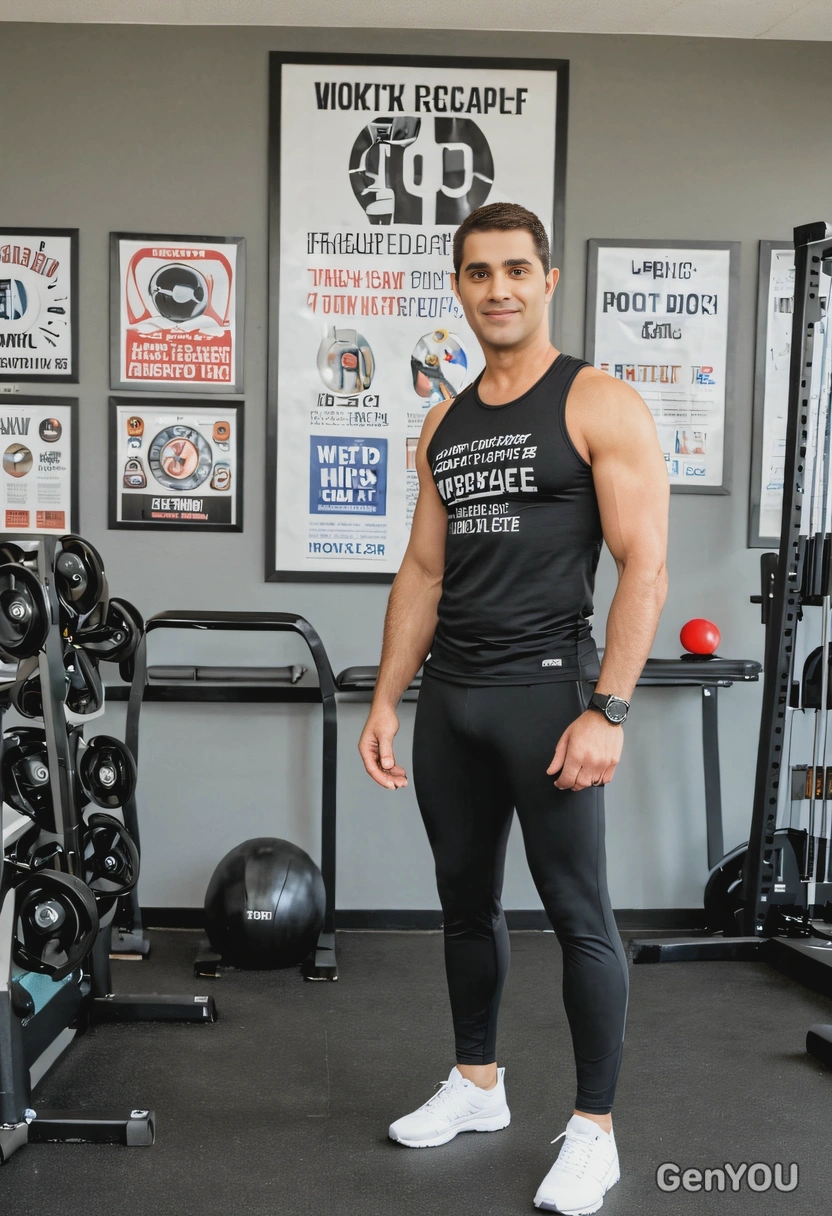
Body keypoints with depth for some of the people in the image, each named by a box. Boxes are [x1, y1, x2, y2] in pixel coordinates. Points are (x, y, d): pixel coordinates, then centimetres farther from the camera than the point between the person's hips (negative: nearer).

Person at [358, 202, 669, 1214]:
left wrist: (605, 711, -19)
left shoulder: (601, 407, -6)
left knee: (577, 912, 0)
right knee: (466, 901, 16)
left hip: (546, 688, -6)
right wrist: (385, 702, 10)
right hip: (450, 697, 7)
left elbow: (645, 568, -12)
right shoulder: (444, 426, 13)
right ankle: (476, 1085, 34)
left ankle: (593, 1133, 14)